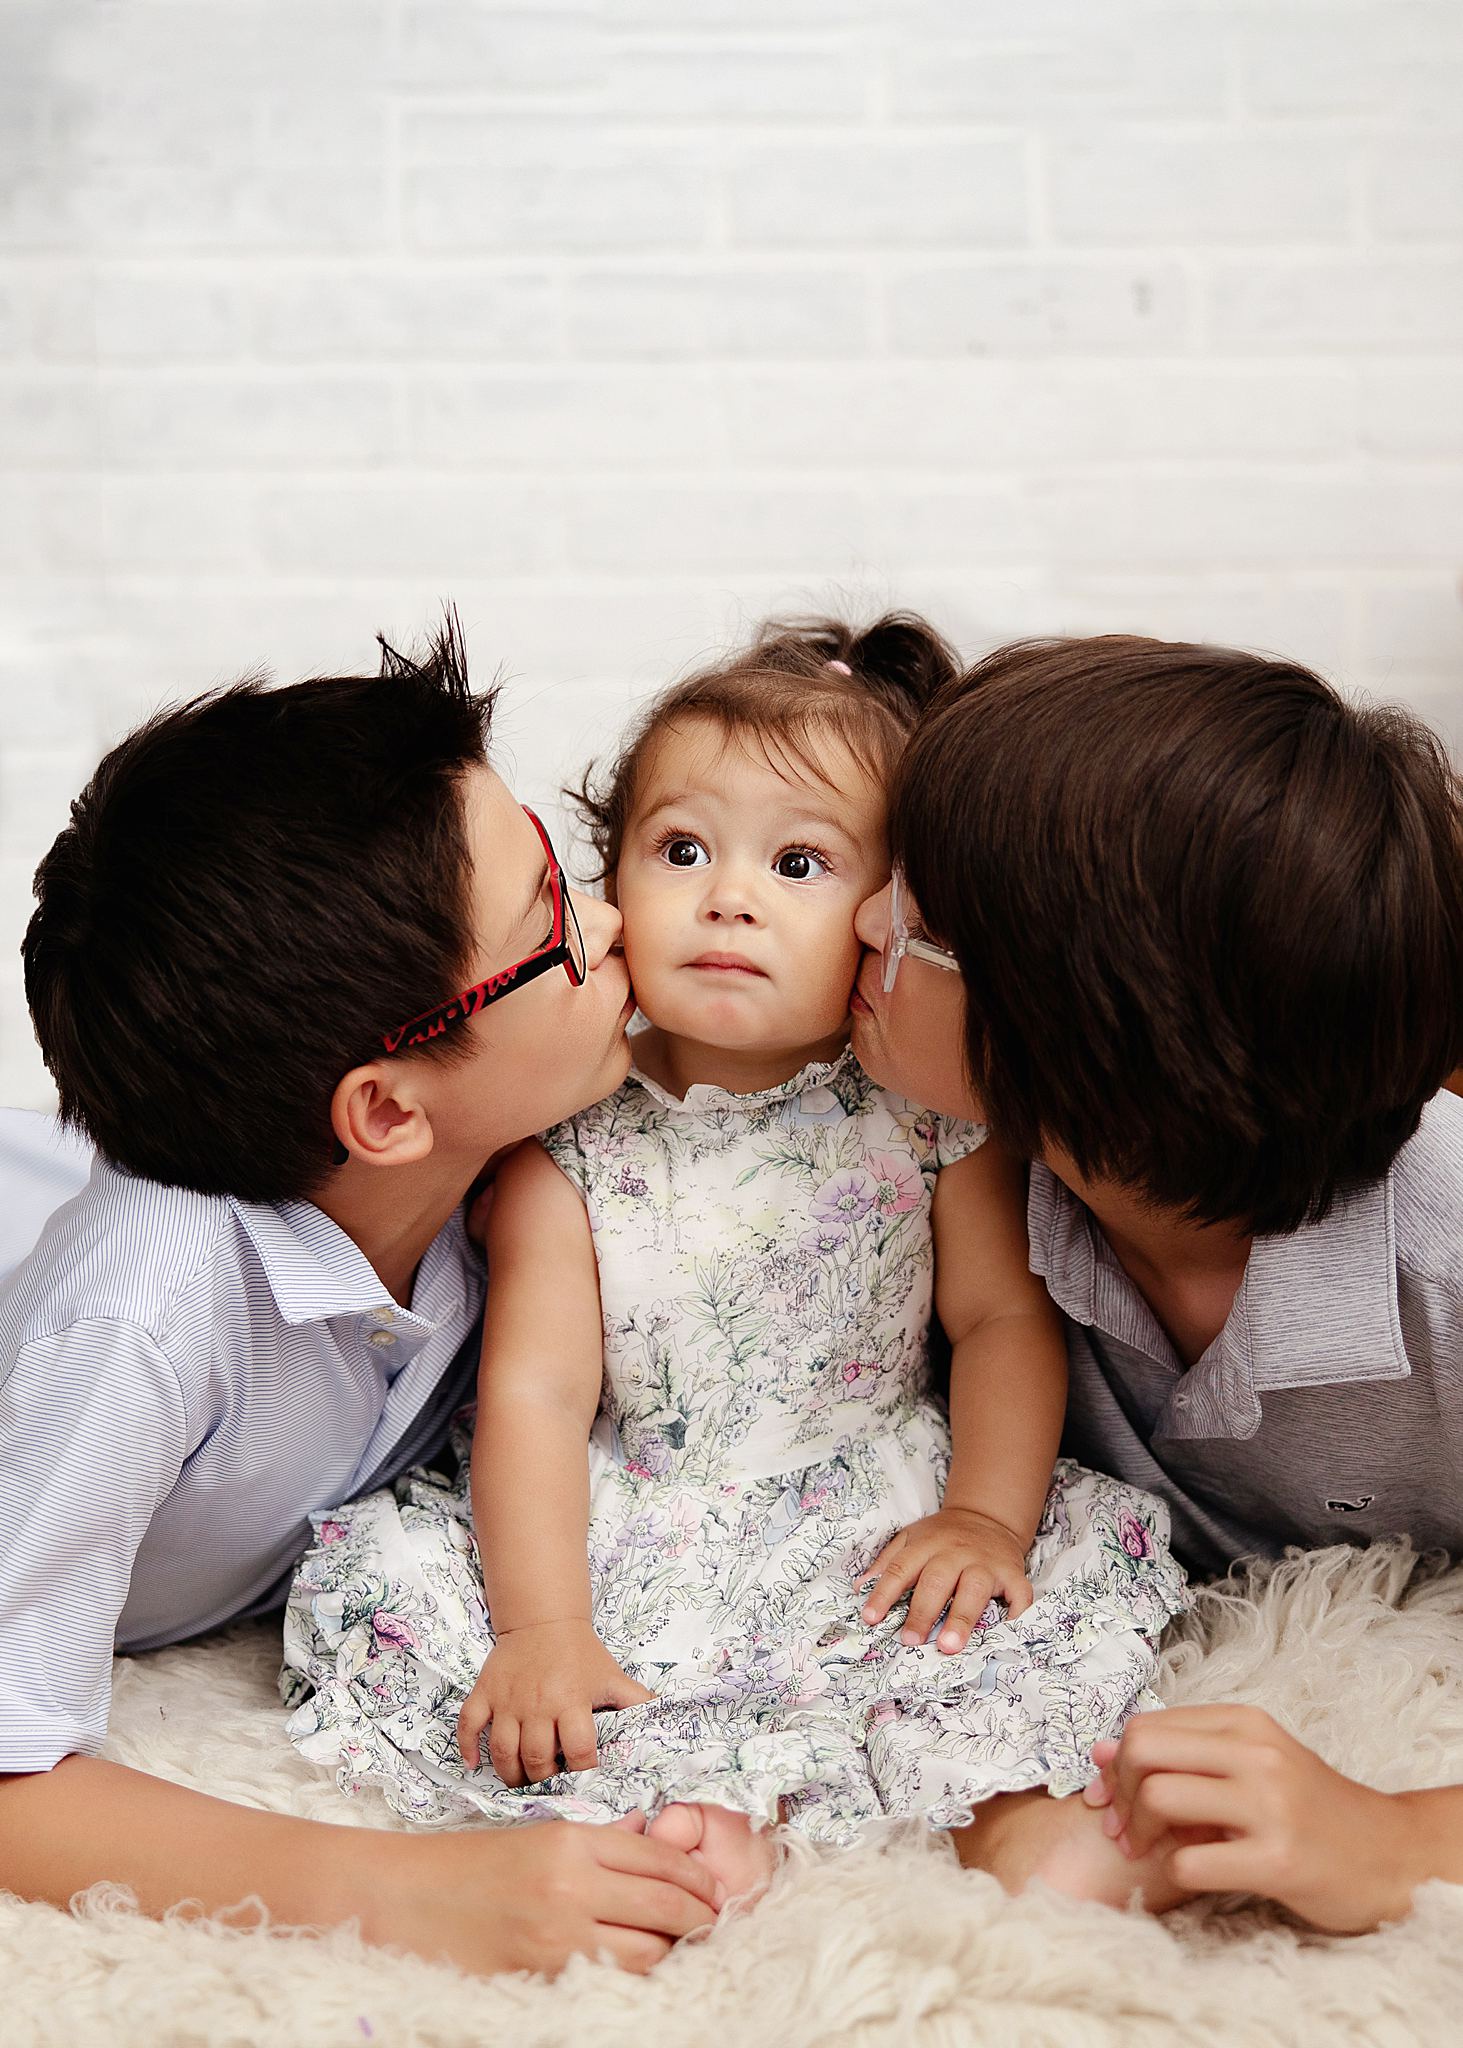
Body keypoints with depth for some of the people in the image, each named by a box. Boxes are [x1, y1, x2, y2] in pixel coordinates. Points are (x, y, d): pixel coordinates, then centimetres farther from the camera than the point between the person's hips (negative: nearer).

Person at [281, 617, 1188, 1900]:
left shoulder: (929, 1109, -3)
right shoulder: (569, 1143, -6)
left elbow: (1006, 1318, 2)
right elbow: (536, 1389, -11)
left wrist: (986, 1513, -14)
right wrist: (543, 1625, -21)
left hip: (871, 1540, 0)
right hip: (627, 1544, 0)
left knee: (1098, 1552, -20)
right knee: (369, 1573, -21)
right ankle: (705, 1801, -32)